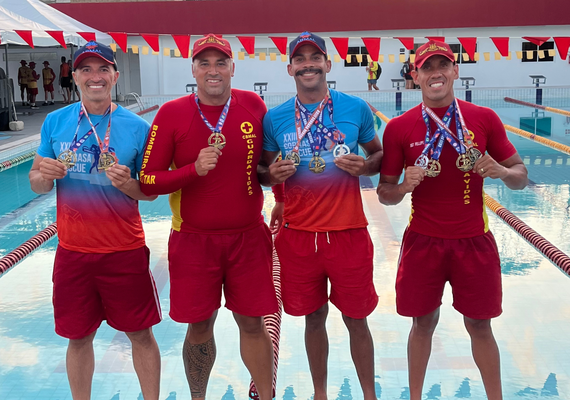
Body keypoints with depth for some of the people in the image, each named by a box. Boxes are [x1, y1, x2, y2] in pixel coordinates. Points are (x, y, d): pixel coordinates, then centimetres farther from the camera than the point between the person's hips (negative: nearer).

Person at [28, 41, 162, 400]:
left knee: (140, 333, 8)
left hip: (124, 250, -2)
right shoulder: (56, 122, 2)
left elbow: (151, 192, 1)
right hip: (73, 250, 2)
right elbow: (37, 184, 8)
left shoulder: (137, 127, -5)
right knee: (79, 337, 14)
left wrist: (127, 184, -20)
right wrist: (44, 175, -15)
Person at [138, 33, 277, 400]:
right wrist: (194, 169, -20)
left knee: (252, 324, 9)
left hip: (249, 237, 1)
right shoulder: (172, 113, -7)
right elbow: (148, 181, -8)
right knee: (199, 328, 10)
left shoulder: (254, 106, -1)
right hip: (194, 241, -1)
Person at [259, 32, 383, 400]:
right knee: (314, 318, 14)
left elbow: (381, 156, 10)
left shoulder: (356, 108, -1)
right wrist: (273, 174, -12)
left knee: (356, 319, 10)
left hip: (348, 232, -1)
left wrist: (364, 166, -12)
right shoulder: (274, 118, 1)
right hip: (299, 235, 1)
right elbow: (264, 173, 11)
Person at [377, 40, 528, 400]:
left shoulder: (485, 119, -2)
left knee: (480, 325, 10)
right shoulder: (399, 128, -4)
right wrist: (405, 186, -20)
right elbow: (385, 193, 2)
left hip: (474, 241, 0)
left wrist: (501, 171, -17)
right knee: (423, 323, 11)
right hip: (423, 241, 0)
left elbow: (521, 176, 5)